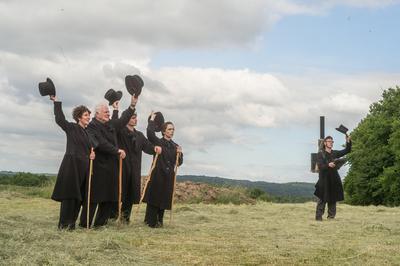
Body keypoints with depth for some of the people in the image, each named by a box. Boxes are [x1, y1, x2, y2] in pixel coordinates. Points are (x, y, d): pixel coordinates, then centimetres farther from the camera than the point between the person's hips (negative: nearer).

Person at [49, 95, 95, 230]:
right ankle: (64, 223, -3)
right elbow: (59, 119, -11)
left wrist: (92, 155, 2)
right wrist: (56, 102, -10)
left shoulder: (87, 132, 17)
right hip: (71, 164, -7)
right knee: (69, 194, -7)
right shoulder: (71, 128, 0)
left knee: (79, 196, 5)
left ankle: (71, 222, 10)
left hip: (84, 167, 7)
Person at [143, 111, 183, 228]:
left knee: (164, 199, 8)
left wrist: (180, 154, -8)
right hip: (157, 174, -5)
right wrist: (152, 119, -11)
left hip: (169, 176, 5)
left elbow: (179, 163, 11)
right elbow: (150, 132, -22)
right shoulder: (157, 142, -3)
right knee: (154, 197, -3)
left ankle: (159, 221, 19)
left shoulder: (175, 146, 11)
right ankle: (151, 221, 4)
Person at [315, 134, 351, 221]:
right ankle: (318, 217, -4)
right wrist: (328, 165, -29)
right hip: (324, 179, -5)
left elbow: (347, 150, 11)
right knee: (322, 199, -7)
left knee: (333, 199, 5)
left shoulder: (335, 153, 11)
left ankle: (331, 216, 12)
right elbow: (320, 166, -12)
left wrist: (348, 142, -5)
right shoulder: (320, 154, -2)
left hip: (334, 179, 5)